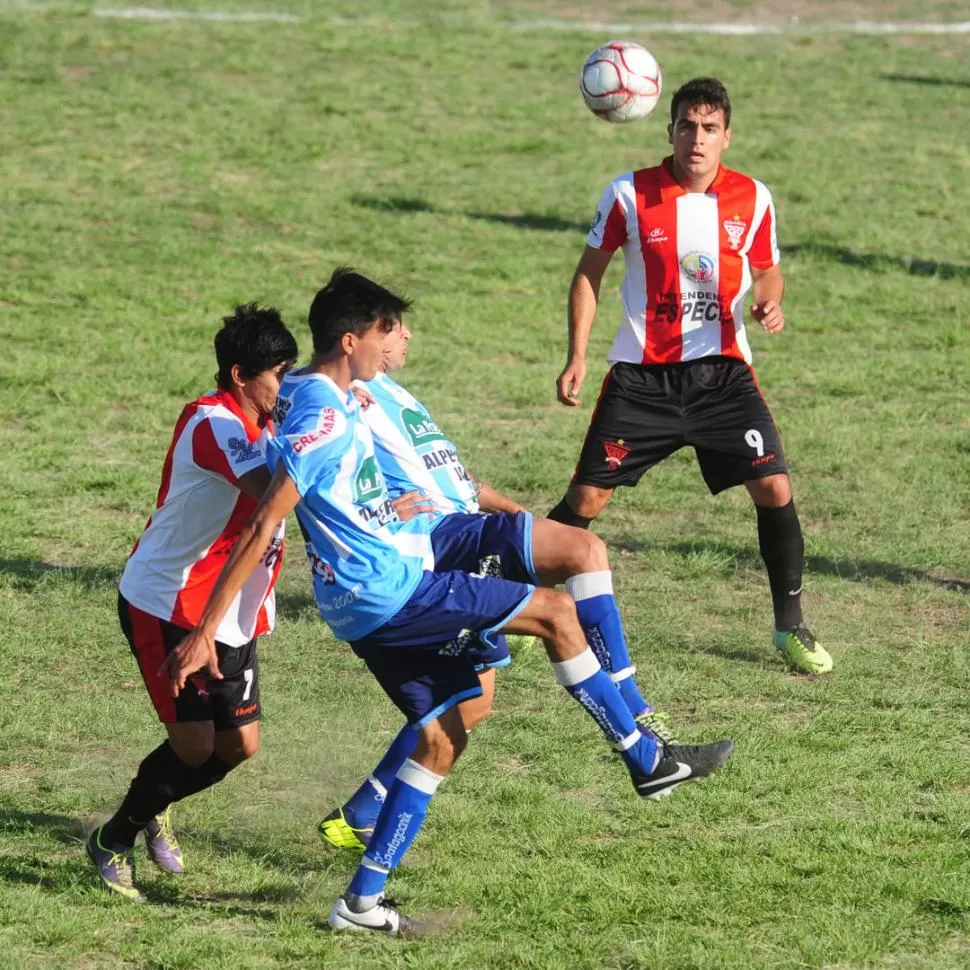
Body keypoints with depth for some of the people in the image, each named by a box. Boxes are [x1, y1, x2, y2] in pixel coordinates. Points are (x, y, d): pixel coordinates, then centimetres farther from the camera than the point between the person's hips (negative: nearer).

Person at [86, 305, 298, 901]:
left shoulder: (266, 424, 5)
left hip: (232, 616, 9)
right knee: (195, 745, -11)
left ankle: (154, 809, 34)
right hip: (167, 605, -9)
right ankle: (114, 841, 13)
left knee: (240, 744, 7)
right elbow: (274, 487, -39)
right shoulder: (212, 422, -24)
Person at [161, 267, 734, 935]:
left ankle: (363, 902, 11)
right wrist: (203, 633, -25)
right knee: (555, 611, -4)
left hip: (375, 603, 10)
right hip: (387, 592, -10)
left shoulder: (331, 401, 10)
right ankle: (647, 762, 5)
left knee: (444, 732, 13)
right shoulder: (324, 419, -20)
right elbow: (262, 530, -23)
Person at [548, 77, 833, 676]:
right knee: (586, 499, -3)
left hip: (722, 371, 1)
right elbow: (590, 272, 4)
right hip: (642, 374, -1)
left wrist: (770, 302, -10)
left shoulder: (752, 199, -3)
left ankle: (790, 627, 8)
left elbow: (768, 269, 13)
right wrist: (577, 356, -3)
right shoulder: (630, 195, -7)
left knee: (775, 488, -9)